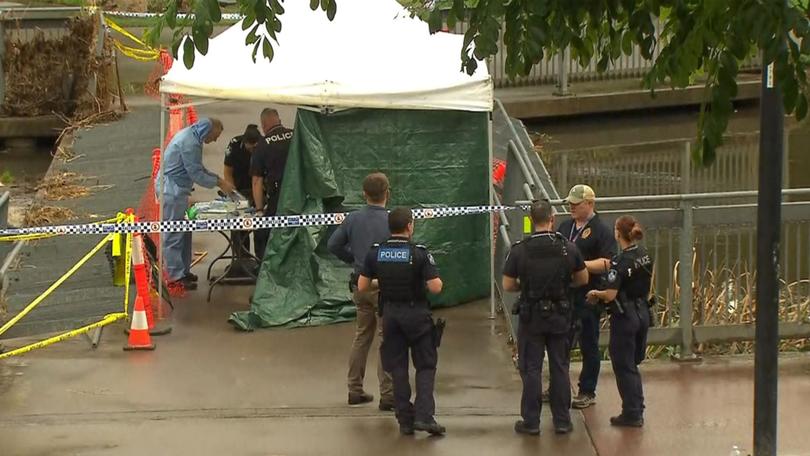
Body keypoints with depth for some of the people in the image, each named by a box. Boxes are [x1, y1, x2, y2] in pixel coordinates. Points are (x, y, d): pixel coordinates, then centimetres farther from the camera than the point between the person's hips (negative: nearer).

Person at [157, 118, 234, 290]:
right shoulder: (190, 143, -21)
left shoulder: (191, 136, 13)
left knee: (183, 232, 15)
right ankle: (176, 276, -2)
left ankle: (183, 271, 23)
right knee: (173, 235, -5)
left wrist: (217, 178, 12)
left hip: (177, 189, 11)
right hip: (171, 189, -11)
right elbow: (196, 174, -19)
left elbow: (198, 168, 22)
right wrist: (219, 183, -11)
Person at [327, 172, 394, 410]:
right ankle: (387, 395, 1)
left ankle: (355, 390, 23)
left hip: (360, 285, 5)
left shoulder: (353, 219, -1)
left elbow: (333, 245, 7)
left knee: (361, 337, 18)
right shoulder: (390, 221, -16)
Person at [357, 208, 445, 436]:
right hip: (417, 314, -3)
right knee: (425, 366, 6)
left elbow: (362, 286, 2)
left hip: (390, 313, 3)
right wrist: (436, 279, 5)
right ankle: (424, 415, -7)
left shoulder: (375, 253, -3)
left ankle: (405, 419, 12)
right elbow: (435, 287, -17)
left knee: (397, 368, 11)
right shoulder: (419, 254, -14)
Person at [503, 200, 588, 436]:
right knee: (560, 368, 10)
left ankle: (531, 422, 8)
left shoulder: (519, 250, -11)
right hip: (560, 316, 2)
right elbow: (583, 279, 6)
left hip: (531, 317, -2)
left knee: (531, 369, 6)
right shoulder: (568, 248, -6)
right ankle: (562, 421, 14)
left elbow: (507, 285, -6)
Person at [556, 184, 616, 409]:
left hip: (588, 297, -6)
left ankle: (587, 392, 13)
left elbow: (607, 263, -17)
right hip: (564, 294, 6)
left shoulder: (601, 231, -9)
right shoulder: (565, 227, 12)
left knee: (589, 346, 4)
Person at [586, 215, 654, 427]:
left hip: (625, 317, -8)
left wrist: (595, 293, -5)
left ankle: (632, 414, 9)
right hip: (643, 313, 8)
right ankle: (637, 410, 23)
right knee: (633, 365, 19)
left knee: (624, 367, 4)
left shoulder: (621, 262, -20)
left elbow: (610, 295, -24)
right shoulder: (645, 256, 3)